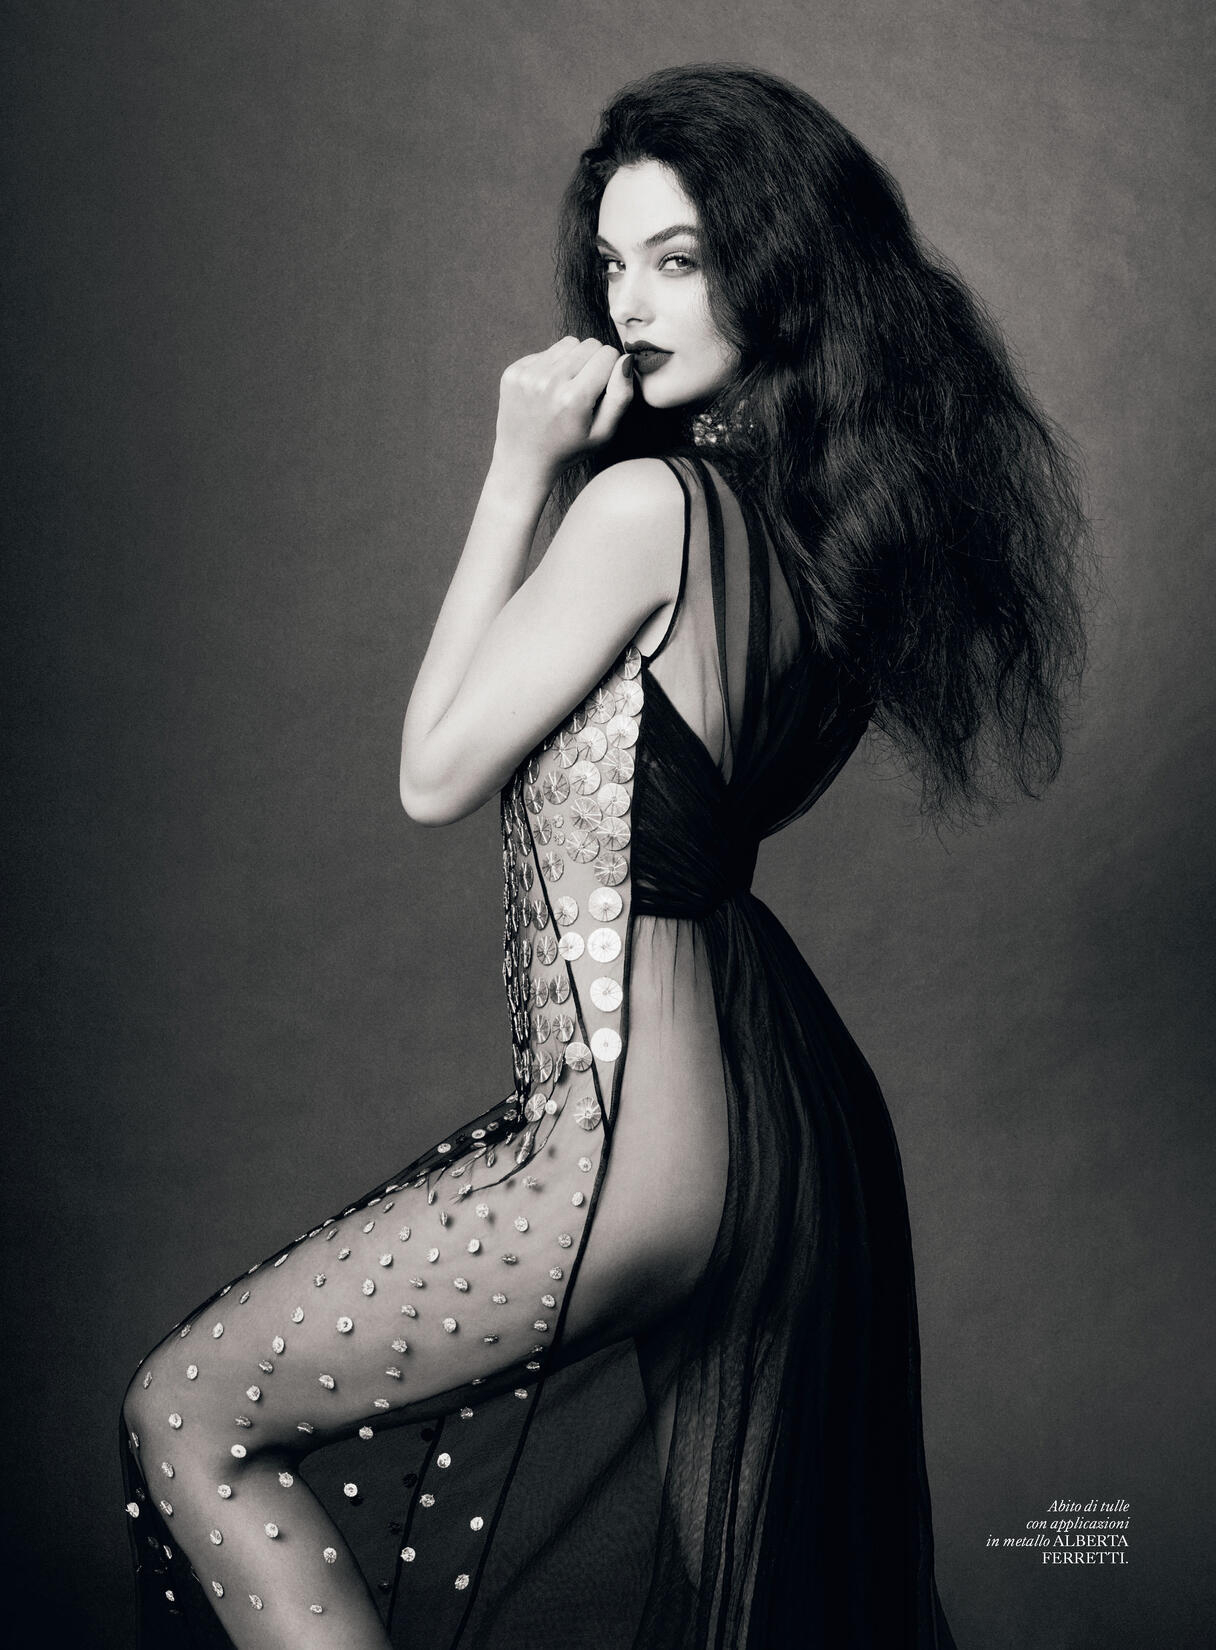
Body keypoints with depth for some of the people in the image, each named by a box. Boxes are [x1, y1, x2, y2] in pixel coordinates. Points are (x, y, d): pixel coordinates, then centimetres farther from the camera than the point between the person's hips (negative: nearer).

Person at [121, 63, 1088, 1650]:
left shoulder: (646, 504, -21)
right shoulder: (844, 508, 4)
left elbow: (437, 775, -10)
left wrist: (520, 475, -10)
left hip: (638, 1151, -9)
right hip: (798, 1117, 9)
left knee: (187, 1416, 9)